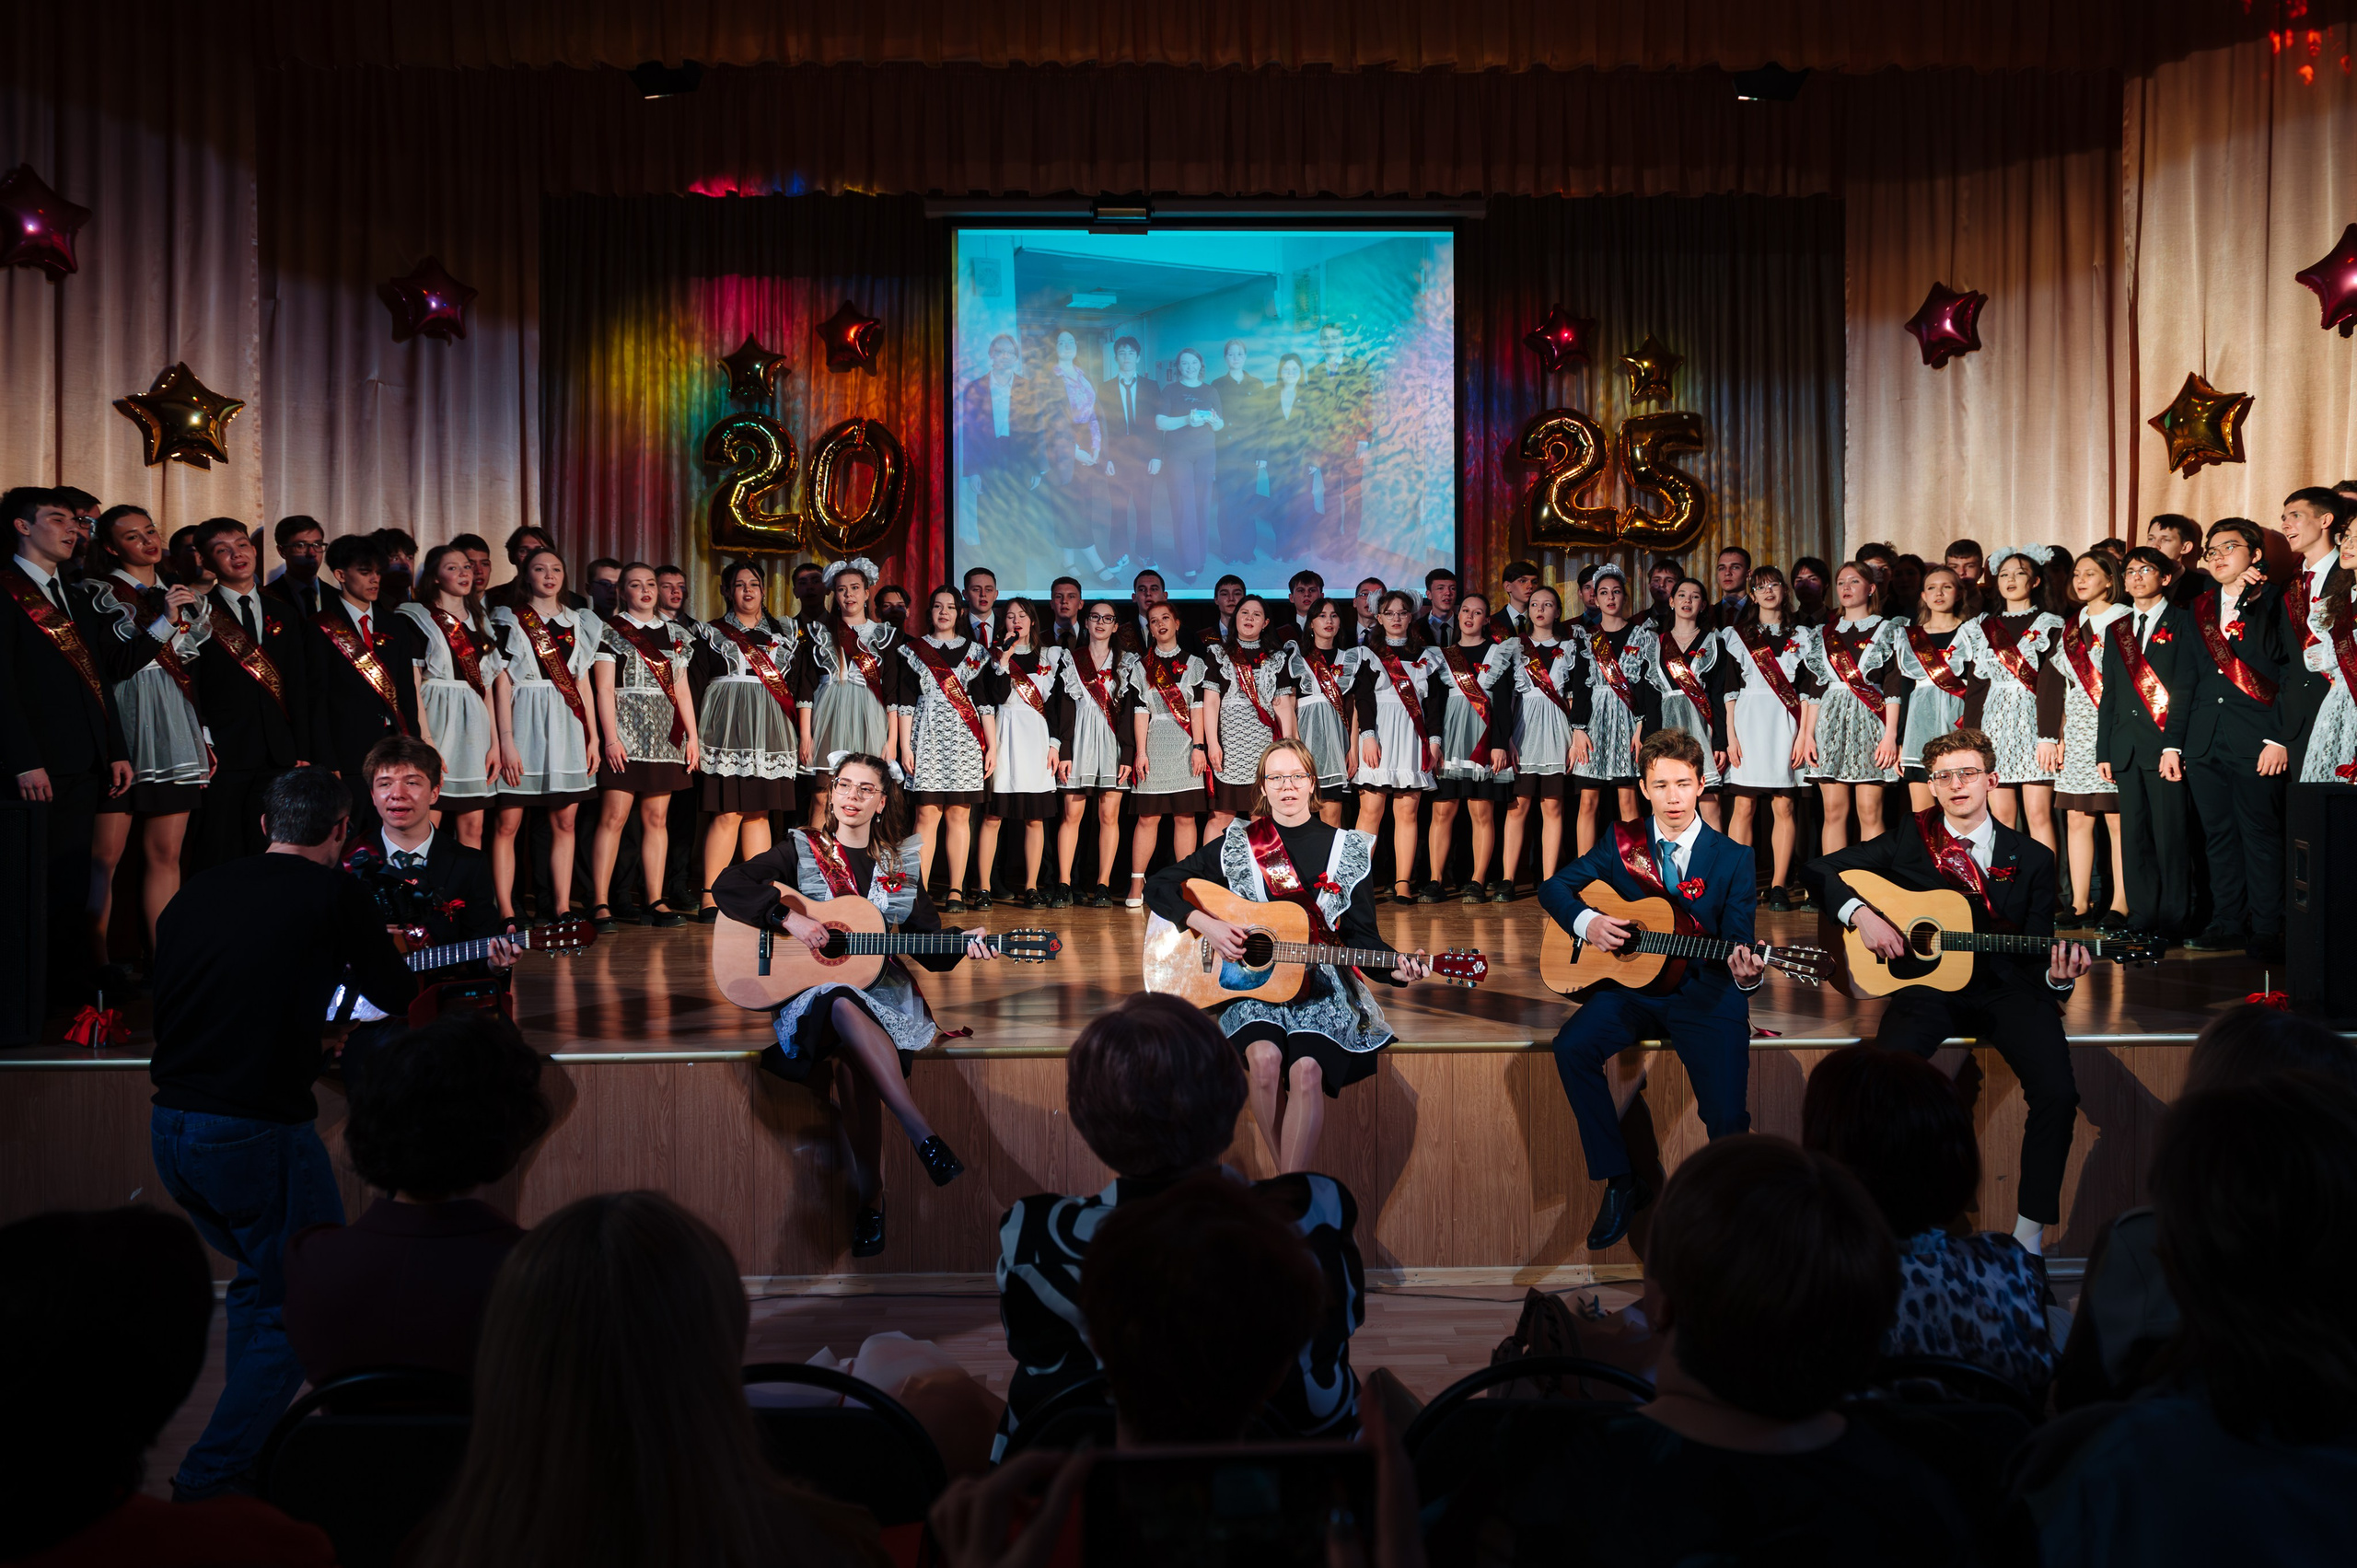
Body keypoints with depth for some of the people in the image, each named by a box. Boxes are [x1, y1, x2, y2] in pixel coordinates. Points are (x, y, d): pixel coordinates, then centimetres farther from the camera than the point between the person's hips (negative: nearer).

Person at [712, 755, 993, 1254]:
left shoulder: (900, 864, 13)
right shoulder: (802, 850, 7)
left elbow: (928, 947, 13)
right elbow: (727, 886, -4)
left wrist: (963, 946, -9)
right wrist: (788, 918, -15)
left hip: (882, 990, 1)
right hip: (808, 991, -1)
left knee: (848, 1056, -35)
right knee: (845, 1010, -39)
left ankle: (869, 1196, -29)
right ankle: (924, 1137, -38)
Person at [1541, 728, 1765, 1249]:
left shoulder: (1732, 859, 1)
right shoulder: (1622, 842, 7)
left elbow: (1736, 943, -4)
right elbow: (1554, 887, 10)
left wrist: (1744, 972, -27)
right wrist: (1587, 922, -10)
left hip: (1705, 992, -2)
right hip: (1632, 984, 2)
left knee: (1727, 1114, -21)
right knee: (1572, 1047, -26)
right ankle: (1621, 1183, -10)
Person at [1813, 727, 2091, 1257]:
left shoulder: (2032, 858, 11)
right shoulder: (1908, 840, 9)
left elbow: (2036, 950, 9)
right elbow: (1822, 869, 8)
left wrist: (2057, 974, -14)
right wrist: (1860, 913, -10)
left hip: (2006, 988, 1)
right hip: (1927, 981, -1)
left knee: (2058, 1091, -25)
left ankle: (2031, 1225, -8)